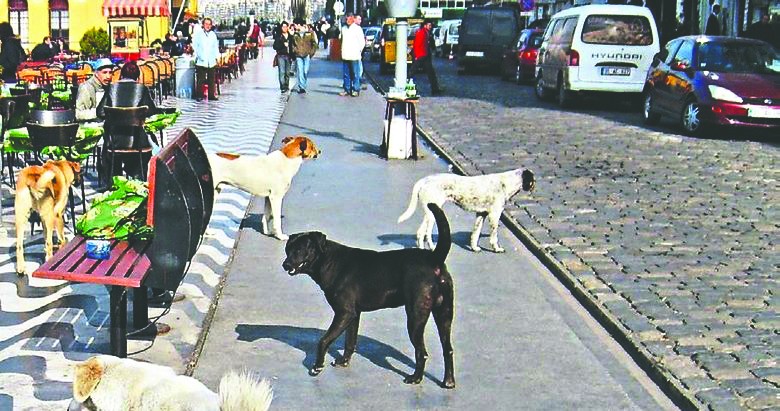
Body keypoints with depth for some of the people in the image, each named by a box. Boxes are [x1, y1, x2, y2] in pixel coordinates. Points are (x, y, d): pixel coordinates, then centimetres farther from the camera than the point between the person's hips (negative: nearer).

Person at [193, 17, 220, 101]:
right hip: (201, 61, -4)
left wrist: (216, 56, 8)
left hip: (211, 62, 4)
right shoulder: (198, 33, 4)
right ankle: (199, 96, 0)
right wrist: (199, 55, -7)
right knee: (200, 80, -5)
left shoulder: (213, 34, 17)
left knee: (211, 79, 5)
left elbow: (216, 47, 19)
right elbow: (195, 46, 1)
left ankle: (211, 95, 11)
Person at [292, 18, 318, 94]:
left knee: (305, 72, -1)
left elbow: (314, 44, 3)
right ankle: (301, 87, -3)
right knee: (300, 72, -5)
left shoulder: (310, 33, -1)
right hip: (298, 56, 2)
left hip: (307, 55, -2)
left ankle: (303, 86, 14)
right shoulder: (295, 34, 6)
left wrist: (311, 53, -4)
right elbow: (293, 44, 18)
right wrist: (295, 51, 4)